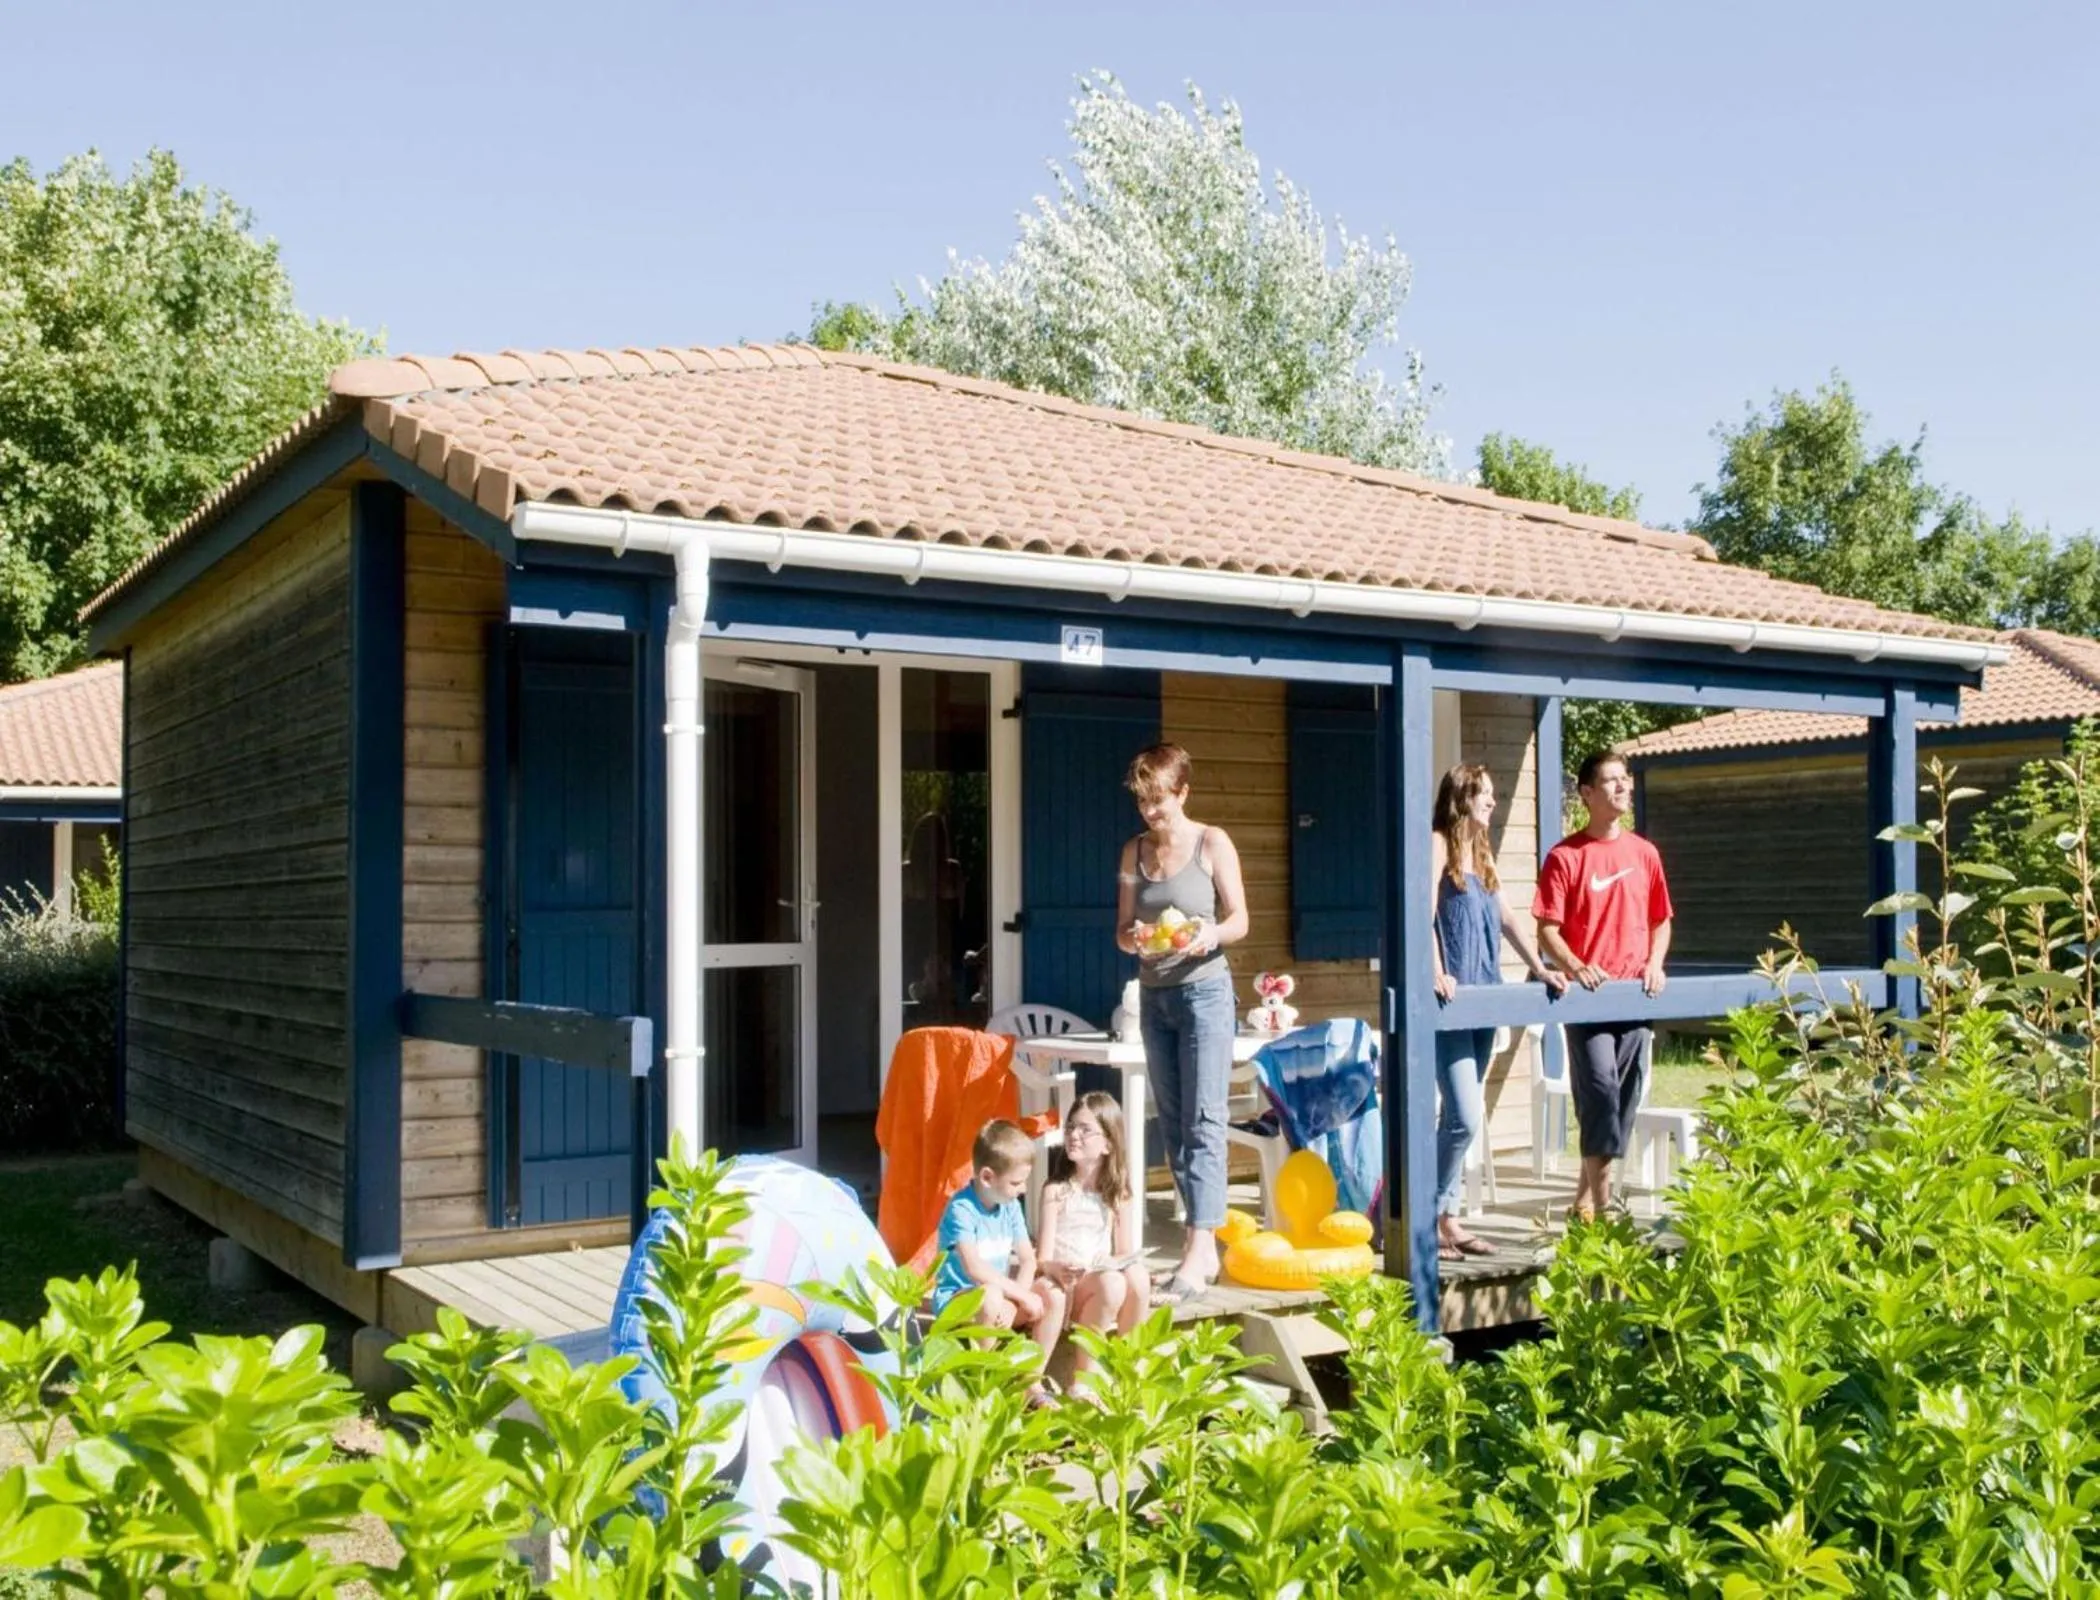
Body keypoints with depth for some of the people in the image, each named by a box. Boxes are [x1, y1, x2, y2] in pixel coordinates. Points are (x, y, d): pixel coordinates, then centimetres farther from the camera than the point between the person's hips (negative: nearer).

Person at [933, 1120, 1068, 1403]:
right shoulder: (961, 1210, -20)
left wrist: (1018, 1298, -19)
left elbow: (1028, 1259, 0)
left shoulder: (1011, 1206, 3)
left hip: (1001, 1297, 7)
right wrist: (1020, 1294, -27)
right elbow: (975, 1269, -29)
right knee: (991, 1298, -39)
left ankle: (1032, 1380, -5)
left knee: (1054, 1297, -15)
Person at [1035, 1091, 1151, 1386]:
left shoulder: (1118, 1194, 7)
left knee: (1137, 1276, -29)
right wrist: (1056, 1269, -30)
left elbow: (1126, 1253, 6)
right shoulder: (1056, 1191, -4)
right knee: (1111, 1284, -33)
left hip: (1103, 1278, 3)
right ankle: (1082, 1376, -21)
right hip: (1065, 1285, -3)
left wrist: (1113, 1263, -17)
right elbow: (1043, 1258, -8)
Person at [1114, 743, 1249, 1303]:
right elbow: (1122, 931, 9)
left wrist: (1210, 934, -24)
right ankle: (1201, 1242, 15)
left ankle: (1200, 1248, -11)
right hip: (1154, 995, 6)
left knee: (1203, 1122, -9)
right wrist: (1134, 938, -14)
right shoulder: (1134, 852, 9)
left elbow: (1240, 921, -3)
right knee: (1172, 1123, 7)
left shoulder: (1212, 843, -3)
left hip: (1204, 990, -5)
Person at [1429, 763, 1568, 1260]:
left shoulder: (1482, 851, 18)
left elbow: (1504, 917, 20)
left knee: (1460, 1116, 11)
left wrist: (1538, 968, 14)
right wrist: (1437, 974, -24)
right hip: (1451, 1001, -8)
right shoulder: (1437, 845, -6)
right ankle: (1429, 1220, -1)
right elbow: (1426, 916, -14)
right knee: (1465, 1118, -12)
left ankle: (1448, 1217, 17)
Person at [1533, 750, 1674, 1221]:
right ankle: (1600, 1201, -8)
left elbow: (1660, 921, 18)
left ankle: (1586, 1197, 19)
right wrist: (1576, 967, -20)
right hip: (1587, 995, -5)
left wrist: (1654, 965, 1)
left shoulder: (1644, 853, 11)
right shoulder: (1565, 856, -3)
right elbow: (1547, 928, -5)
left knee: (1627, 1094, 7)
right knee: (1600, 1089, -13)